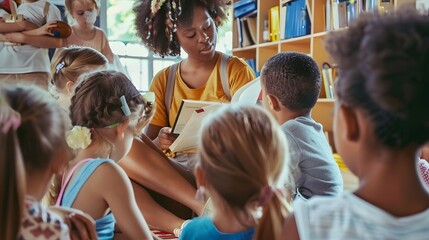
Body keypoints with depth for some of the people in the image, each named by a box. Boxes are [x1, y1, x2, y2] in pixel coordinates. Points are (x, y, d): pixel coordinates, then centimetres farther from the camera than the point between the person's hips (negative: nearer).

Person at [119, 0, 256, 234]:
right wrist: (158, 143, -18)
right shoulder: (163, 81, 13)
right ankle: (178, 225, -31)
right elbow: (145, 151, 6)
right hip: (173, 175, 4)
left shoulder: (236, 70, 5)